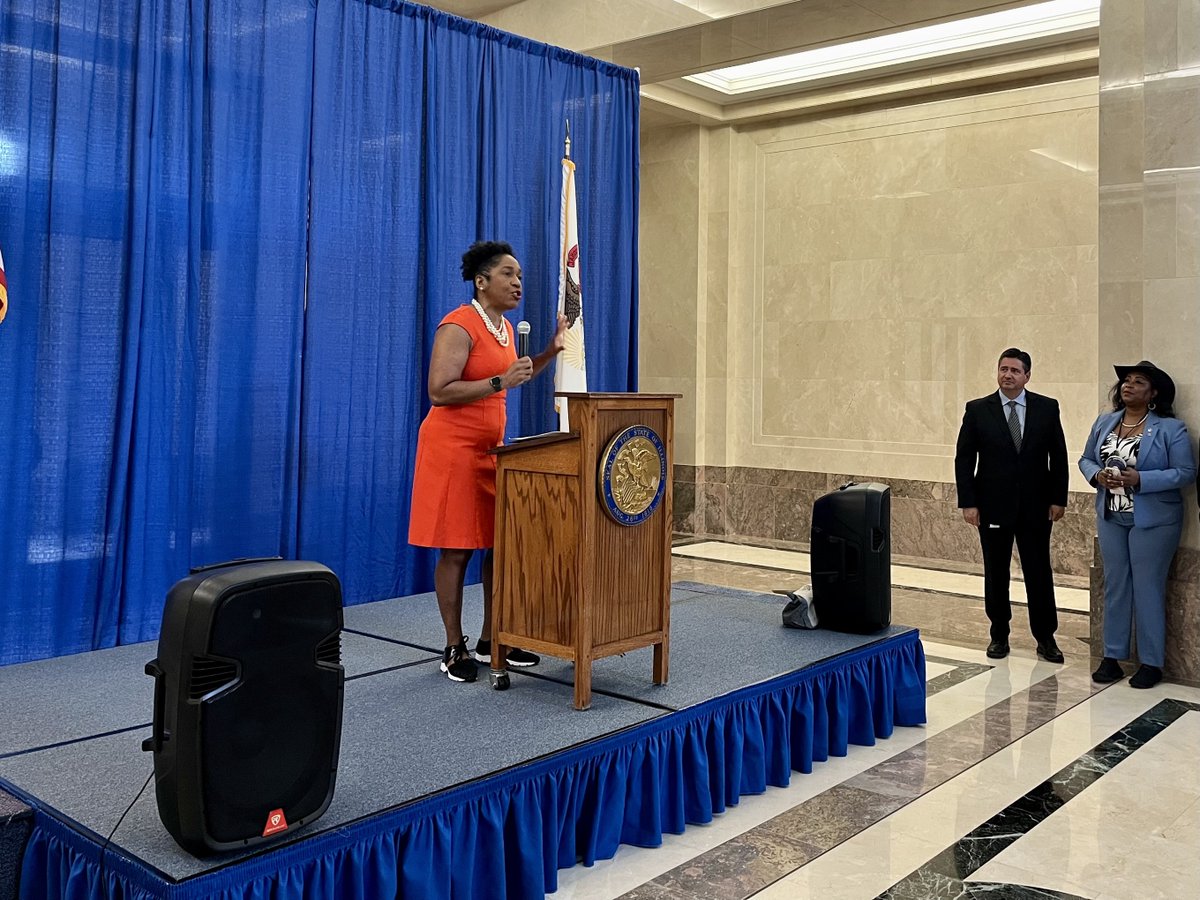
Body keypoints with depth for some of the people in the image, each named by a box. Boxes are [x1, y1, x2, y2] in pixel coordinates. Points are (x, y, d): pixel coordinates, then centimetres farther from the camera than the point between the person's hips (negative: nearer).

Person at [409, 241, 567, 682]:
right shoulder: (459, 326, -15)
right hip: (453, 446, -8)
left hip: (491, 447, 8)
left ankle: (491, 641, 19)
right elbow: (439, 392, -22)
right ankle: (454, 648, 9)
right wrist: (500, 382, -25)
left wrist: (550, 352, 17)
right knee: (456, 549, -2)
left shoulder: (505, 327, 12)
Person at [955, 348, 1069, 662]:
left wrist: (1058, 498, 0)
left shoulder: (1047, 408, 1)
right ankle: (999, 635, 21)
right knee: (995, 574, 9)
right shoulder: (977, 410, -2)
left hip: (1036, 506, 0)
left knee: (1039, 574, 5)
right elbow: (964, 459, -1)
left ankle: (1045, 637, 16)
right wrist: (968, 502, -6)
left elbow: (1059, 457, 5)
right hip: (993, 506, 0)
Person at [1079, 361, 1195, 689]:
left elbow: (1186, 472, -12)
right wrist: (1097, 475, -10)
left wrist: (1140, 480, -22)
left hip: (1153, 521, -5)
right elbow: (1085, 459, 13)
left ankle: (1151, 663, 13)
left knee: (1148, 588, 1)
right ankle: (1112, 657, 19)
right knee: (1115, 586, 10)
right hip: (1110, 517, 5)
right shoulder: (1104, 422, 7)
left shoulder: (1170, 428, -8)